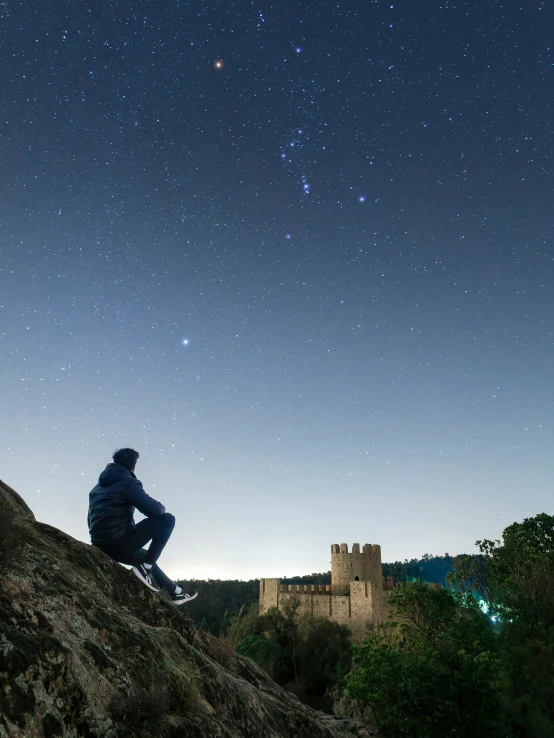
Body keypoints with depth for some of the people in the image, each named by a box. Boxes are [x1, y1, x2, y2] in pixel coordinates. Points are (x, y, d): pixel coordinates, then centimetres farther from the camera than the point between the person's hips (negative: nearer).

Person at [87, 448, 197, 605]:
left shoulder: (97, 487, 19)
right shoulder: (128, 482, -6)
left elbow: (92, 521, 25)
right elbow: (153, 509, -16)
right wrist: (161, 508, 7)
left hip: (100, 545, 9)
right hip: (119, 542, -9)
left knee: (145, 555, 31)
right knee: (167, 519, -3)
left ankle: (173, 591, 29)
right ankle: (146, 567, -4)